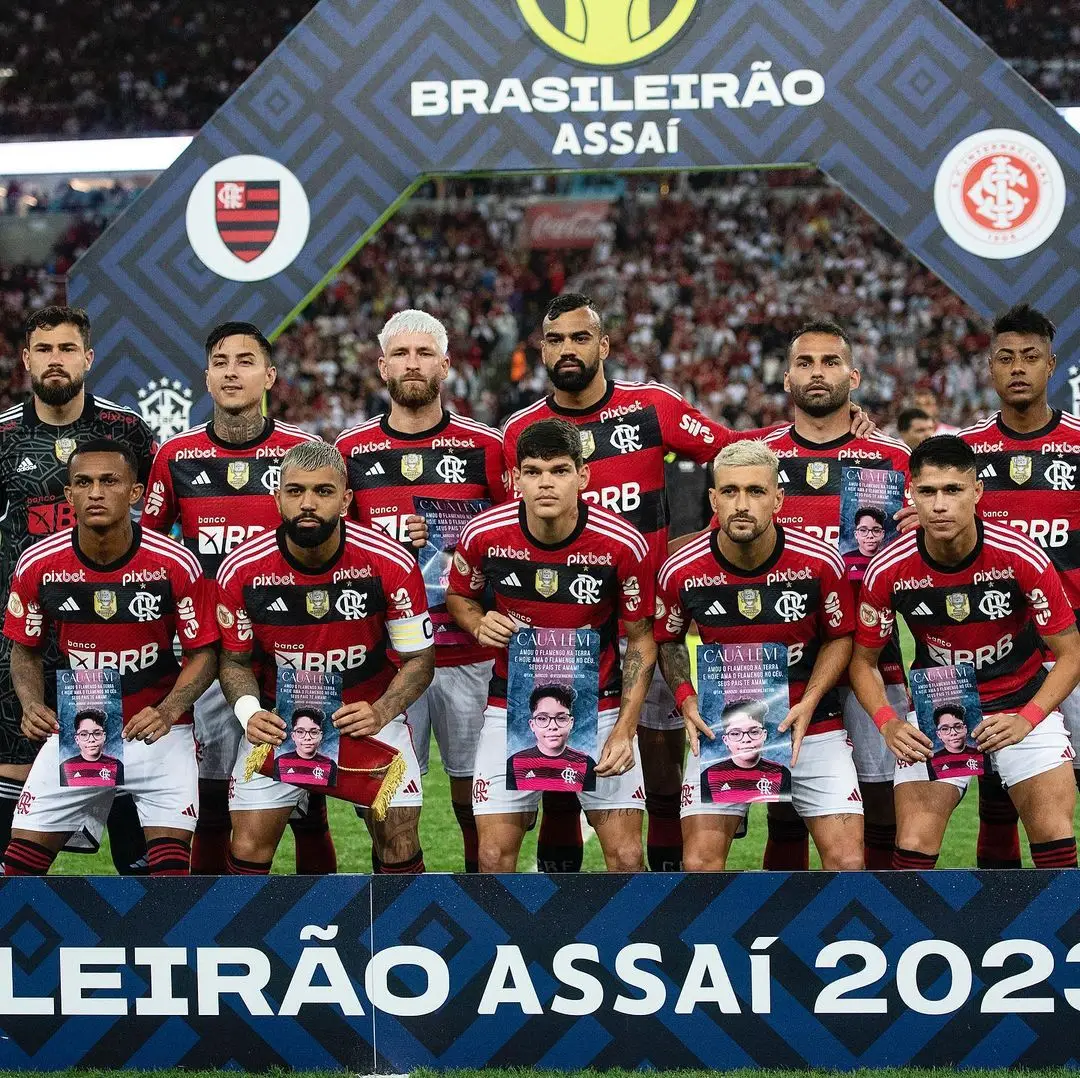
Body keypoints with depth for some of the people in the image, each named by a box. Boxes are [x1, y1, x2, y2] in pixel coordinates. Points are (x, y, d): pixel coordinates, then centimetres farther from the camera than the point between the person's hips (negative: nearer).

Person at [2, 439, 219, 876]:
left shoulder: (175, 564, -14)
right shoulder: (36, 565, -8)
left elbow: (203, 652, -5)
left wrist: (168, 711, -22)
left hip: (158, 730, -2)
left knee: (170, 858, -13)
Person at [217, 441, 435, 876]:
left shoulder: (390, 563, -18)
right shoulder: (242, 570, -14)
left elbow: (418, 659, -8)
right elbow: (235, 660, 0)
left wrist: (380, 712, -25)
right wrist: (248, 712, -21)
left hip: (369, 713, -1)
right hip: (278, 720, 1)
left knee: (397, 836, -8)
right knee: (249, 845, -7)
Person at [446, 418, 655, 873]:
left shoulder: (622, 544, -15)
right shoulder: (484, 535, -11)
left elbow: (640, 639, -3)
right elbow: (459, 596, 11)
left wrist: (624, 731, -11)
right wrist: (480, 625, -13)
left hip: (599, 707, -1)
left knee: (626, 856, -4)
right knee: (494, 857, -4)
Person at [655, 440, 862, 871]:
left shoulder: (820, 561, -14)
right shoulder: (681, 572, -11)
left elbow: (839, 637, 2)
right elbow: (668, 641, 8)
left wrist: (808, 703, -11)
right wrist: (687, 700, -8)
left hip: (812, 726, 0)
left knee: (847, 860, -8)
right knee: (700, 864, -9)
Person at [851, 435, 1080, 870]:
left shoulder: (1022, 557, -20)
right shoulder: (887, 571, -17)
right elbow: (864, 659, -1)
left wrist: (1027, 719, -23)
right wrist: (887, 722, -19)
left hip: (1023, 704, 0)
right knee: (914, 845, -12)